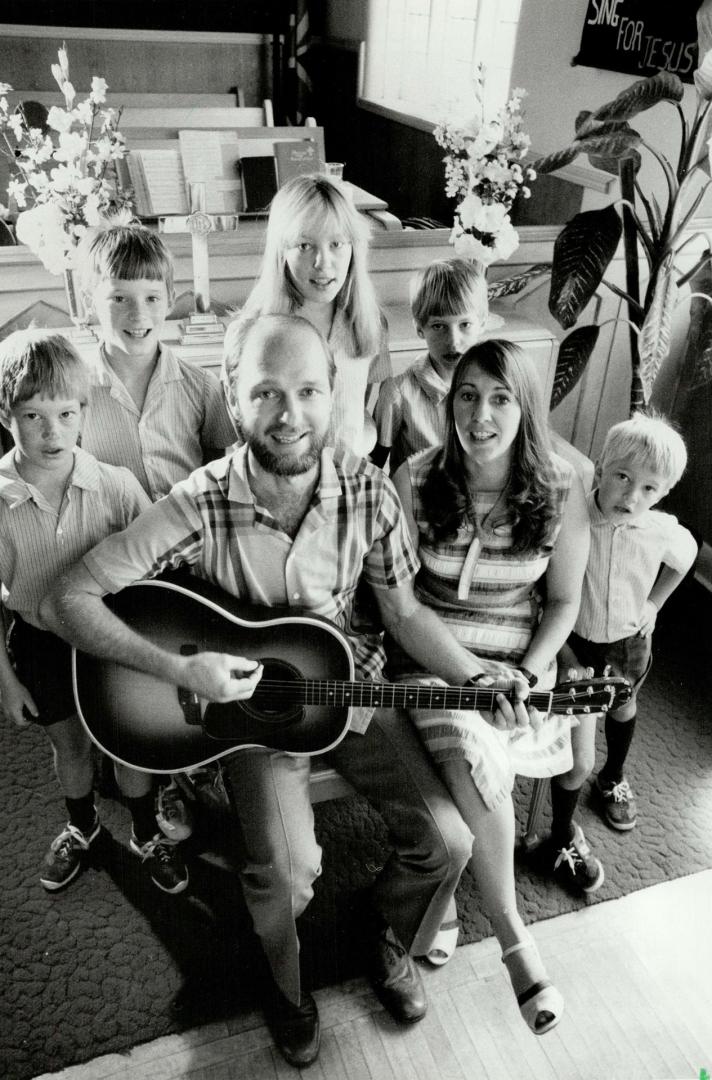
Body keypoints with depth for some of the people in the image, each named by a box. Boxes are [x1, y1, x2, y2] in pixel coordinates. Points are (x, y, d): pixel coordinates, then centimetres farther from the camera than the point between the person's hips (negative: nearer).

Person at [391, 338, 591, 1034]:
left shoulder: (560, 490, -5)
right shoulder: (416, 480, -7)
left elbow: (562, 601, 4)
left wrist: (528, 675, -10)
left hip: (520, 662, 1)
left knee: (474, 772, -25)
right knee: (479, 769, -26)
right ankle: (513, 938, -6)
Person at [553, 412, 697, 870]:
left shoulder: (663, 531, -20)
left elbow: (687, 554, 6)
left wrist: (654, 603, 2)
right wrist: (566, 659, -17)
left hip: (629, 644, 4)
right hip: (576, 647, -4)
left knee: (623, 709, 33)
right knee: (578, 761, -3)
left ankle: (614, 779, 64)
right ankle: (564, 838, 26)